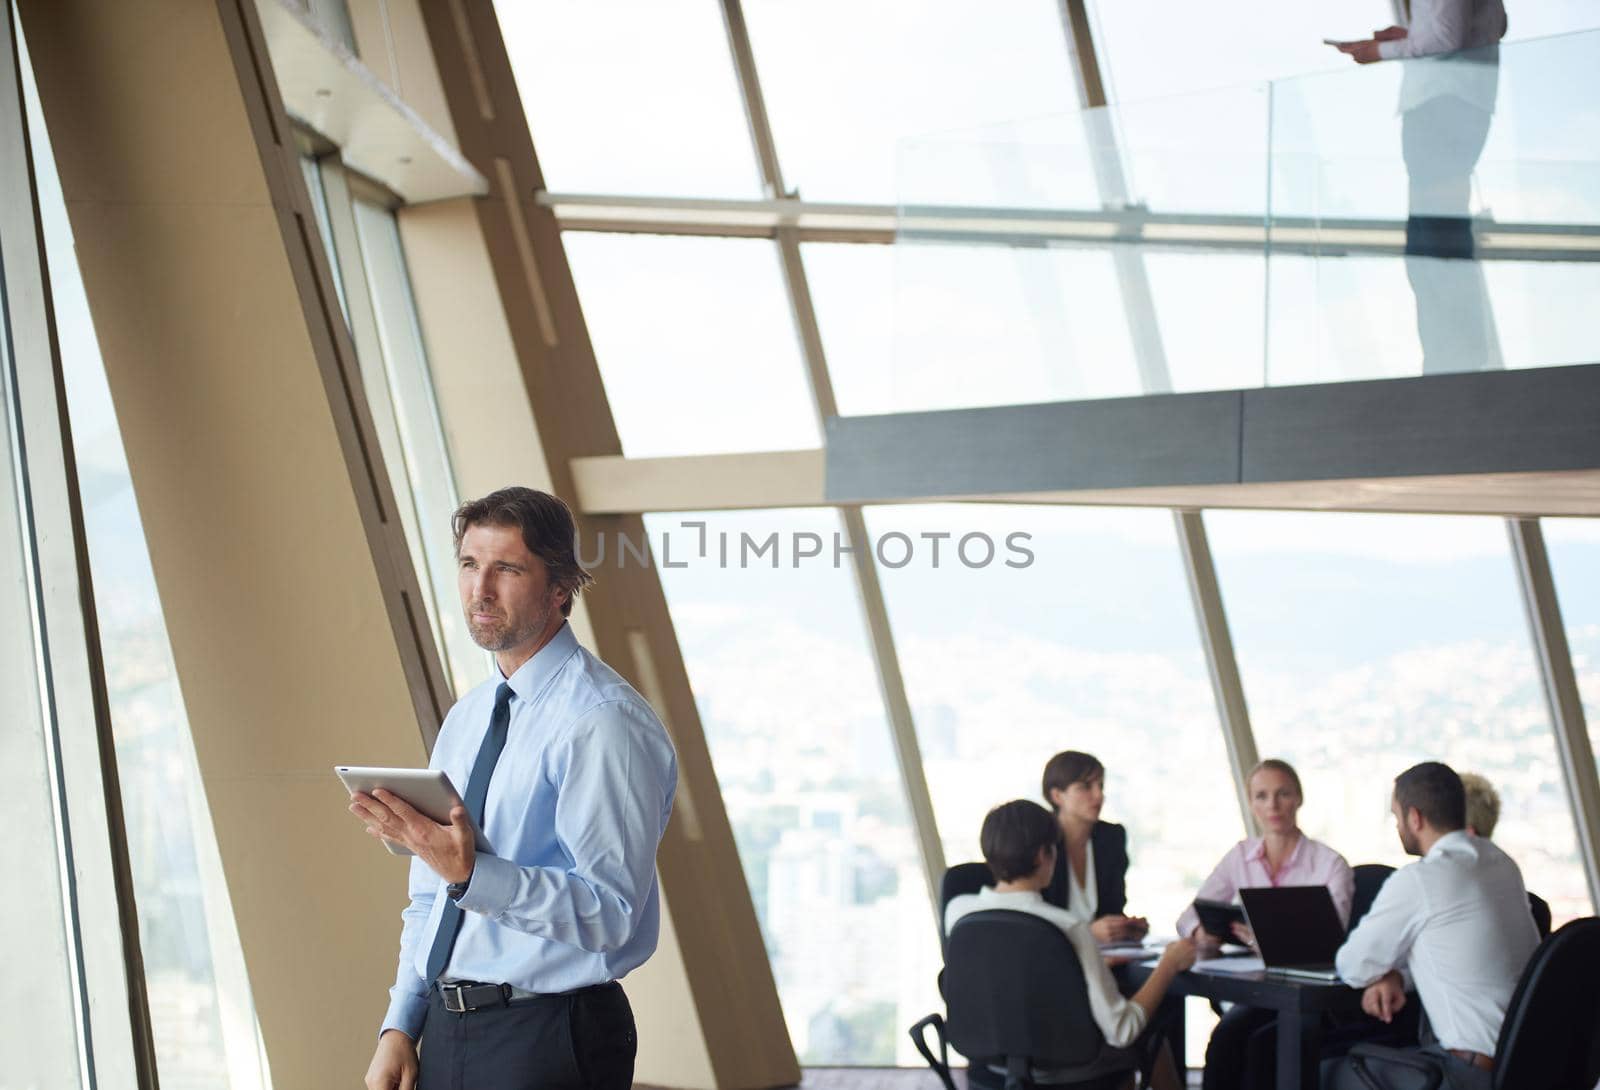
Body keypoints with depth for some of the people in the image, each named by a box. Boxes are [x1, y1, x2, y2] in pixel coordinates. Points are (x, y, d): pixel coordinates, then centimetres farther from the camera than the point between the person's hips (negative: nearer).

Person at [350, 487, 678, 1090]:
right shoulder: (466, 718, 12)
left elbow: (608, 912, -22)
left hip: (547, 1041, -7)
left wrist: (470, 872, -32)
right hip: (445, 1033, 7)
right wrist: (400, 1027, 7)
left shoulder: (605, 722, -14)